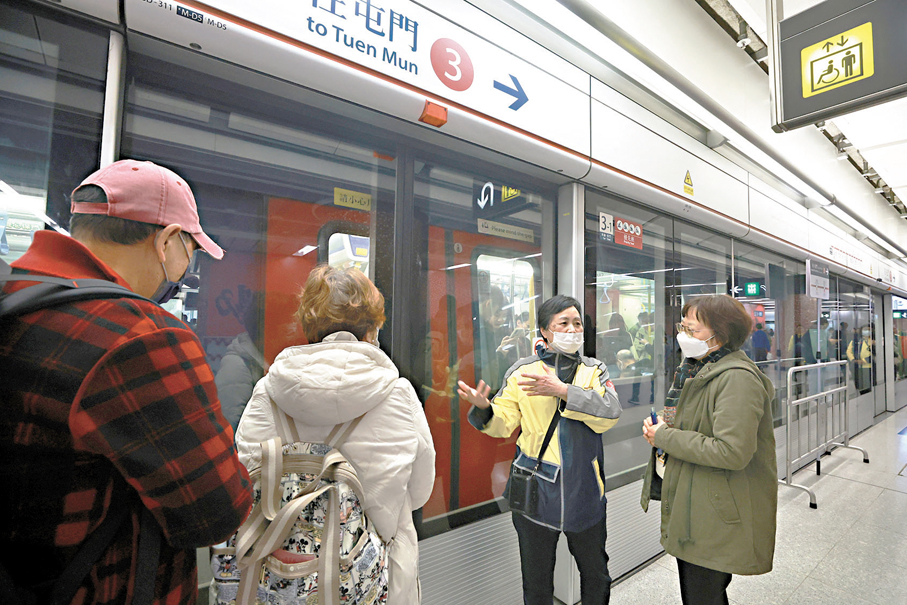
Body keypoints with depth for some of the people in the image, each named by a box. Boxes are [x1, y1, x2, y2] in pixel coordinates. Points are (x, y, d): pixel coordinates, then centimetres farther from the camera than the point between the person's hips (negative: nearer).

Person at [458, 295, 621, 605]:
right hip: (536, 490, -1)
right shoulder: (523, 370, -3)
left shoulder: (595, 370, 3)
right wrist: (483, 407, -28)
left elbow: (610, 413, -15)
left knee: (596, 573, 23)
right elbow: (503, 423, -7)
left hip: (584, 490, 2)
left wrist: (561, 390, -27)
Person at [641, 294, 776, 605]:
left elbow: (733, 452, -28)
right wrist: (666, 428, 1)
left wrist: (665, 438, -20)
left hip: (717, 518, -9)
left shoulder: (738, 378, -21)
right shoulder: (697, 370, 10)